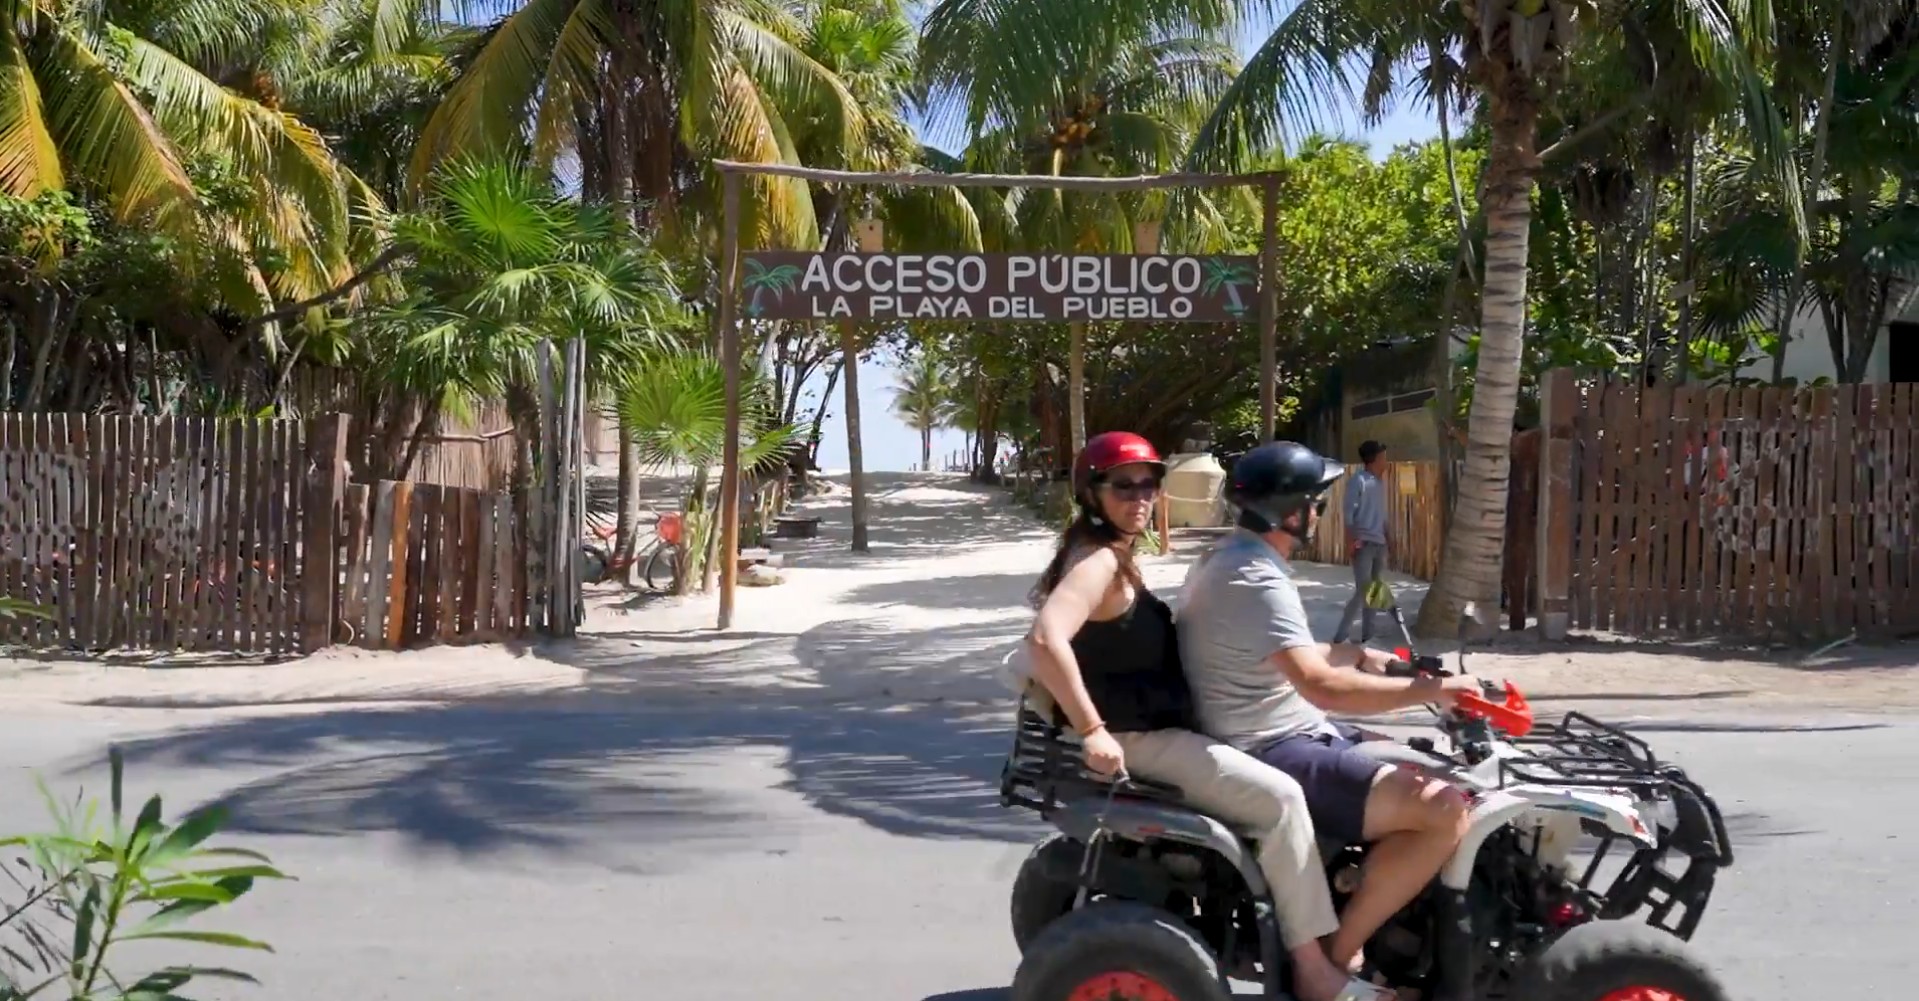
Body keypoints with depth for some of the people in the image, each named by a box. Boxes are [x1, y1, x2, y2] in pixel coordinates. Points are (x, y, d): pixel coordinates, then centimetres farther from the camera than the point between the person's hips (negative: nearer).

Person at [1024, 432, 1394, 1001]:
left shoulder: (1112, 557, 14)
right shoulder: (1098, 561, -18)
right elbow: (1045, 638, -35)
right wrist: (1093, 732, -32)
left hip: (1148, 728, 11)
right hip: (1133, 740, -11)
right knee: (1280, 798, -18)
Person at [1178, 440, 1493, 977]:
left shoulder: (1228, 557, 12)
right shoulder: (1256, 580, -22)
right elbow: (1322, 685, -30)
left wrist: (1360, 655, 18)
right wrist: (1430, 689, -23)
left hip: (1261, 739, 11)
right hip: (1271, 754, -11)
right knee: (1443, 809, -21)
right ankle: (1334, 957, -12)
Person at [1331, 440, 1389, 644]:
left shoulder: (1380, 483, 15)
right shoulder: (1359, 481, -8)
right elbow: (1349, 513, -12)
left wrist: (1388, 539, 14)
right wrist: (1350, 539, -20)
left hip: (1379, 543, 8)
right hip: (1363, 543, -8)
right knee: (1362, 591, -12)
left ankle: (1367, 635, 14)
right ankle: (1339, 637, -7)